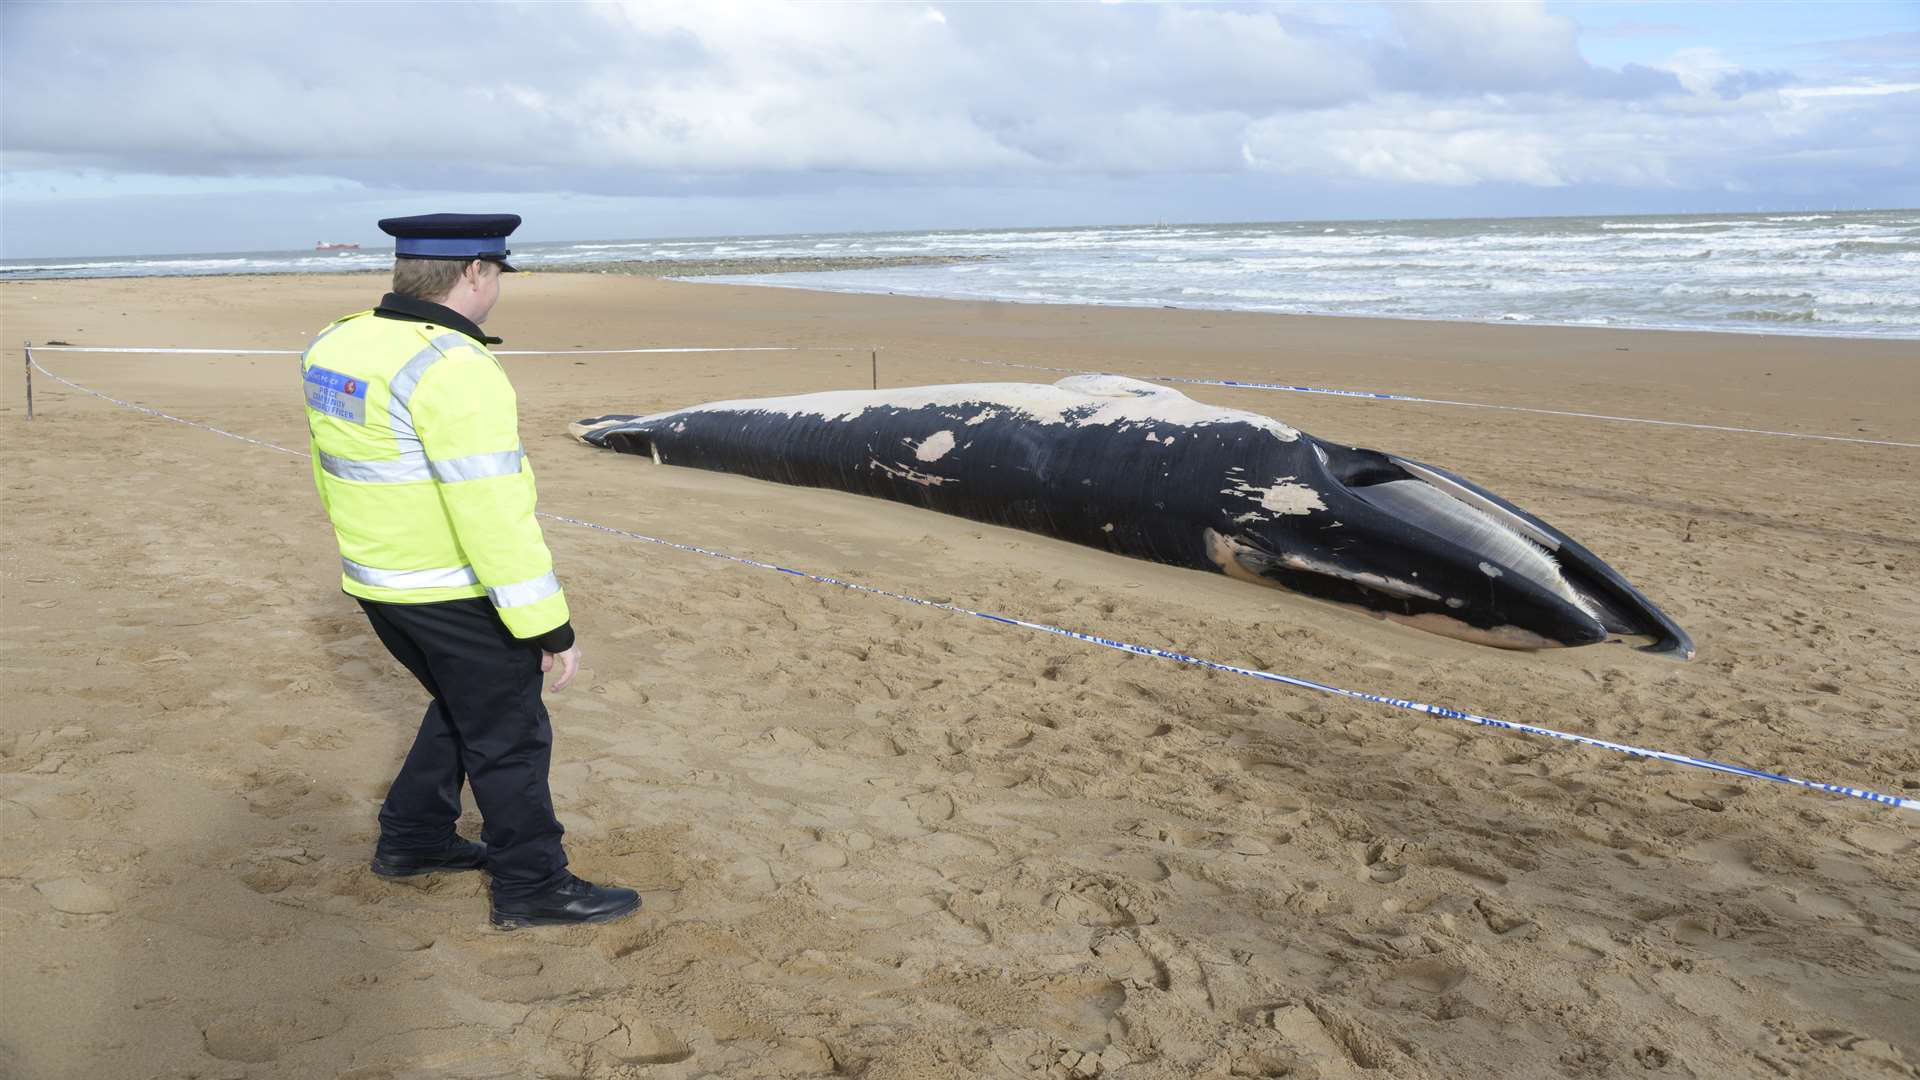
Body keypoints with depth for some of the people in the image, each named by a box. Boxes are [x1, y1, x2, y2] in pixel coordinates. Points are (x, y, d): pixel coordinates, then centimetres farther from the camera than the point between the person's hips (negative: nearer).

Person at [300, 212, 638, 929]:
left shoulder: (336, 347, 4)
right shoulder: (454, 371, -24)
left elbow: (333, 474, 16)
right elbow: (495, 515, -26)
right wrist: (549, 626, -21)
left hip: (378, 583, 9)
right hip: (458, 595, -9)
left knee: (466, 706, 26)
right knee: (508, 736, 6)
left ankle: (412, 840, 36)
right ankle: (532, 888, 18)